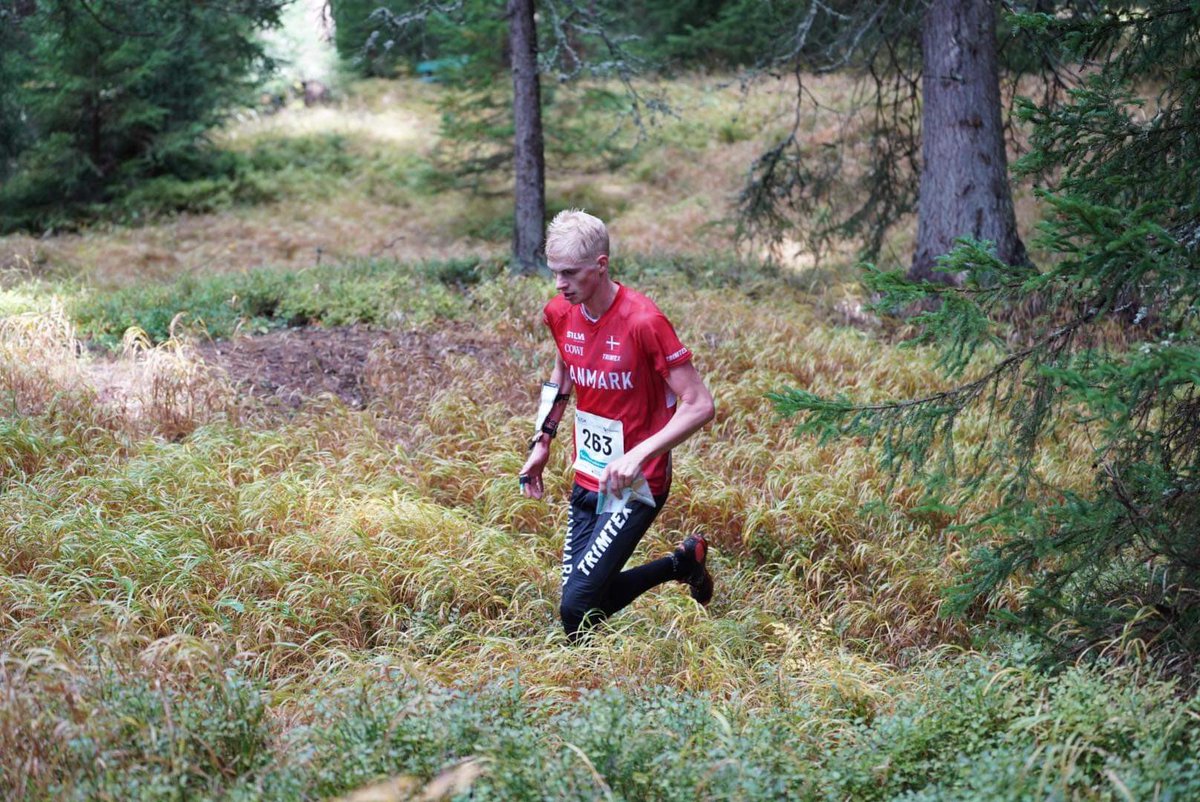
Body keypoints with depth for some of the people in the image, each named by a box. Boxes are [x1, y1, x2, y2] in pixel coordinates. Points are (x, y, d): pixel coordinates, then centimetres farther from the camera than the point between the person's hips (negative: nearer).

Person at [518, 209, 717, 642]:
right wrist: (542, 442, 13)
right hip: (587, 478, 7)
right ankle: (684, 562, 29)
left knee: (578, 603, -16)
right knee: (587, 596, 10)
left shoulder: (643, 322, -22)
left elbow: (700, 405, -21)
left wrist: (639, 455, -31)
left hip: (634, 485, -7)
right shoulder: (560, 313, -1)